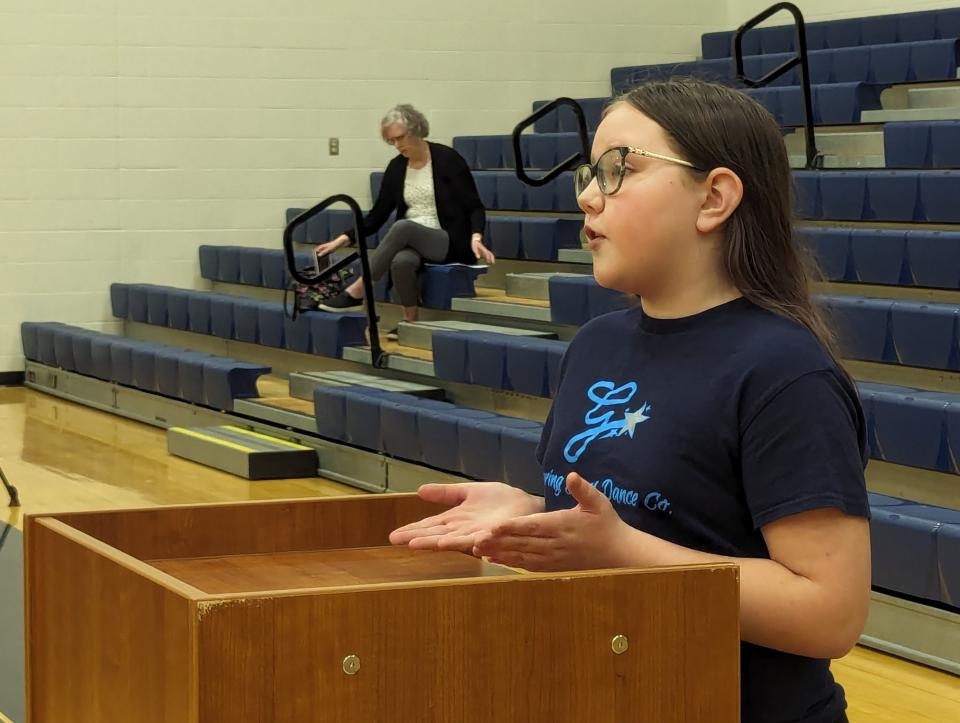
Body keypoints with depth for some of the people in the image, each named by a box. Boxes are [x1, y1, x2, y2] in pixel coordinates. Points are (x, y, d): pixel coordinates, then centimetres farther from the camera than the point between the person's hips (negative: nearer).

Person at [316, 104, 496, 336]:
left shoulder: (448, 159, -10)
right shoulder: (396, 167, 5)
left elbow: (475, 207, -9)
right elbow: (378, 214, 8)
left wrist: (476, 239, -28)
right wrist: (343, 239, -2)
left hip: (449, 243, -4)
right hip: (411, 242, 4)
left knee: (402, 226, -34)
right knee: (401, 261, -35)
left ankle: (357, 292, -28)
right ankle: (410, 321, -14)